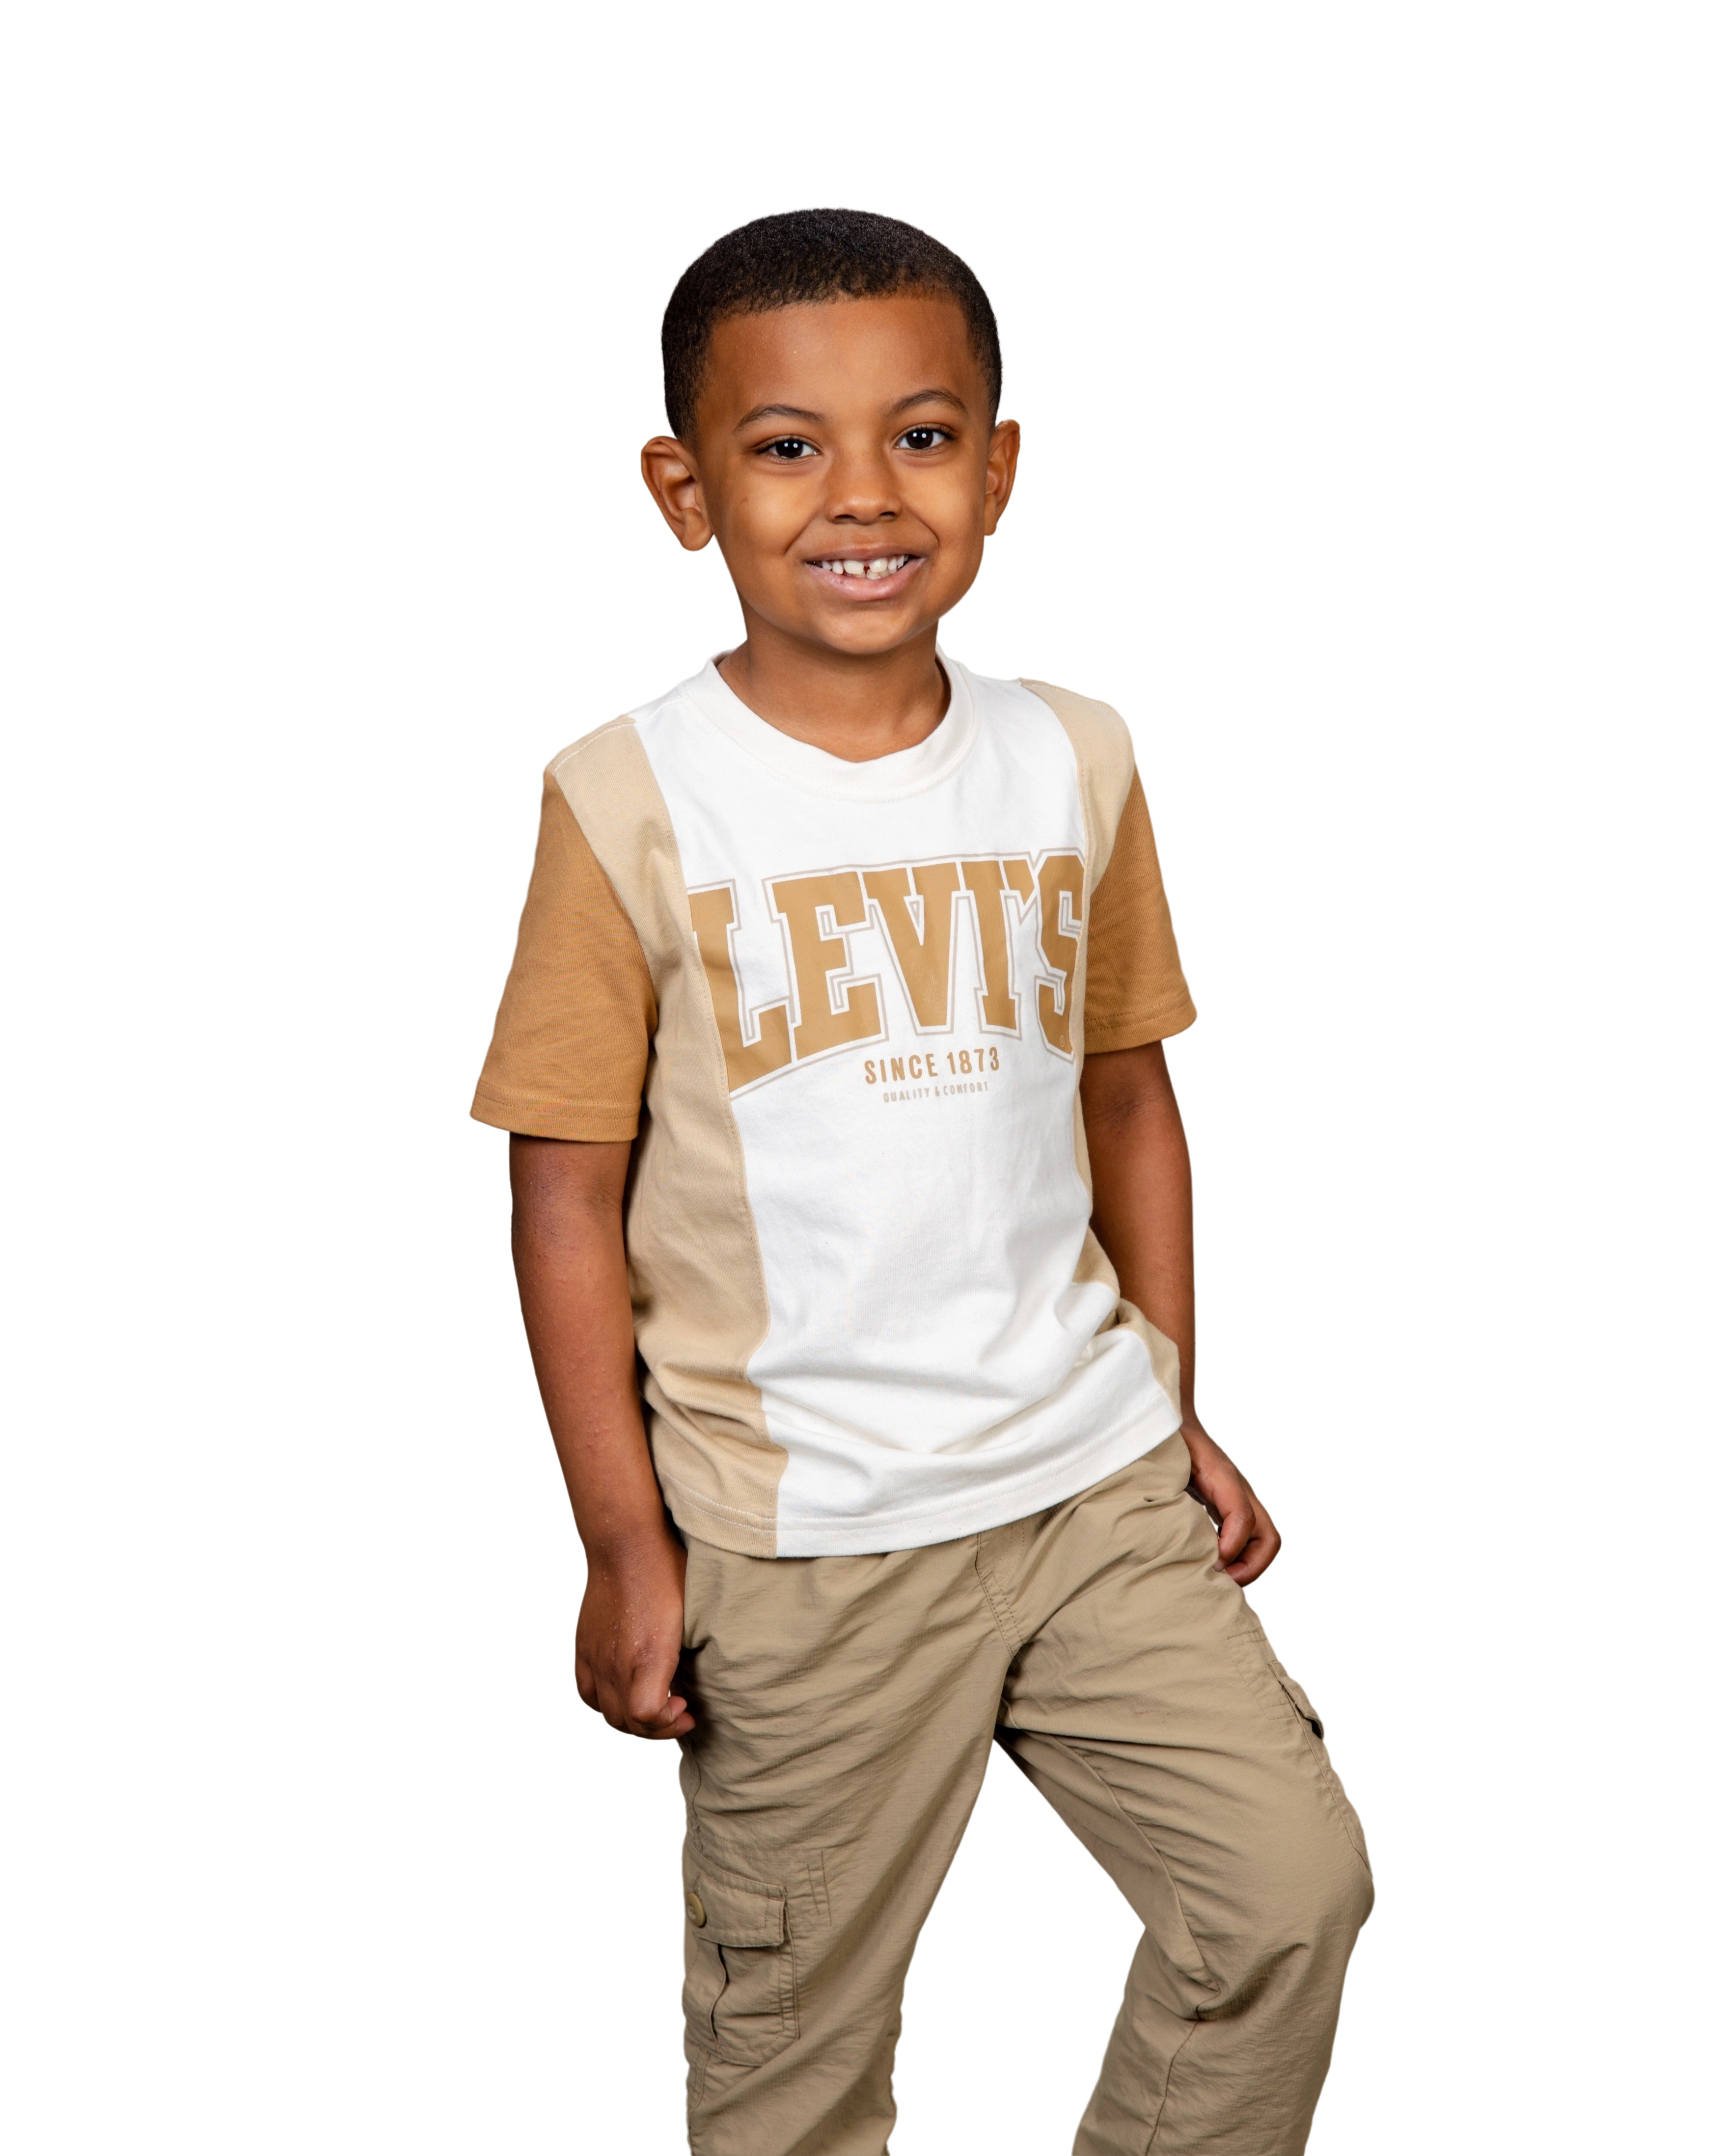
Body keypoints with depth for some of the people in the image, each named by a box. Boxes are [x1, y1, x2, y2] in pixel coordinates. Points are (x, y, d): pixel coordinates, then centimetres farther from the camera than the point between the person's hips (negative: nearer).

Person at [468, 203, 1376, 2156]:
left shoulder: (1074, 765, 2)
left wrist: (1176, 1407, 12)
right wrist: (623, 1543, -8)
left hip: (1094, 1479, 4)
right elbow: (566, 1195, -8)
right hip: (800, 1537, -3)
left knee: (1293, 1886, 4)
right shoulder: (634, 801, -10)